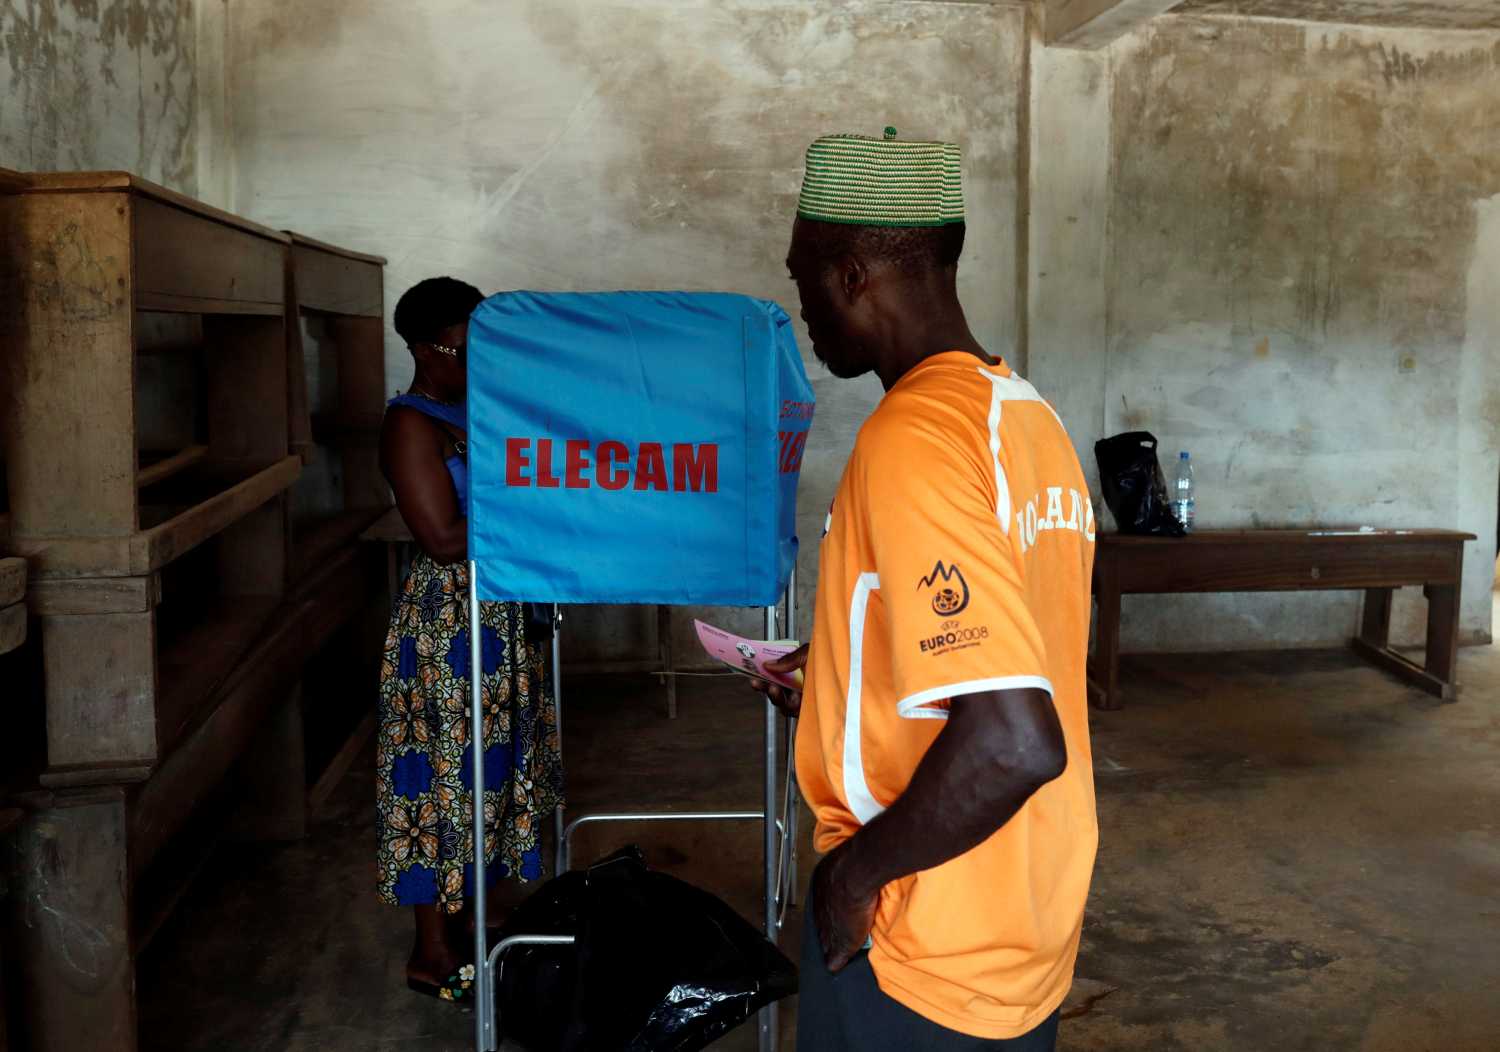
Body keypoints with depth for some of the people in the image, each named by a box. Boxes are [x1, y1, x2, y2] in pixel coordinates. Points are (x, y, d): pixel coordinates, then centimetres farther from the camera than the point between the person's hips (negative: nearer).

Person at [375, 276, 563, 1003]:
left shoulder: (477, 410, 12)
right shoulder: (411, 424, -15)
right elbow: (443, 538, -21)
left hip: (494, 619, 9)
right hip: (444, 624, -9)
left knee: (482, 769, 15)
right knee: (445, 773, -1)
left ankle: (460, 921, 29)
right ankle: (432, 953, 12)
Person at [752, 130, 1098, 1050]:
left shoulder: (911, 437, -24)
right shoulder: (1034, 421, 3)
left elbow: (1015, 743, -32)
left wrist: (856, 866, -18)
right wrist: (845, 676, 19)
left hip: (922, 952, -8)